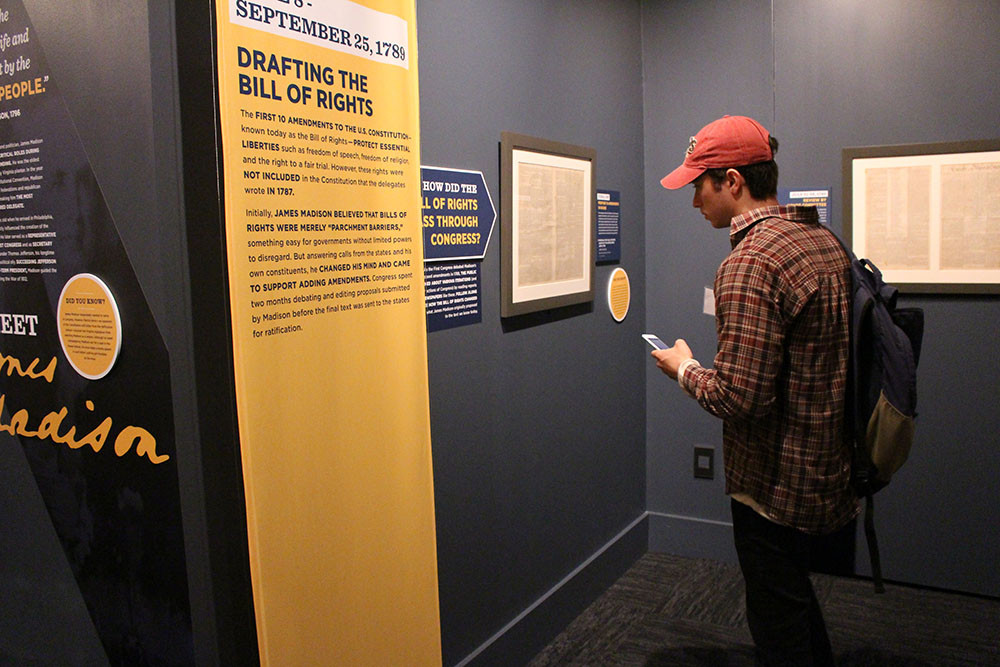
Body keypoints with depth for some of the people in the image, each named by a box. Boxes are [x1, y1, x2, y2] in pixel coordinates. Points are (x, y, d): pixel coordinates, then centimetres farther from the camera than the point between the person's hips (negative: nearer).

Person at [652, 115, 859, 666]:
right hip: (825, 469, 9)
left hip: (774, 481, -9)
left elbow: (738, 398, -29)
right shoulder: (823, 240, 5)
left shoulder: (750, 265, -25)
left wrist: (684, 368, -10)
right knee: (796, 595, 28)